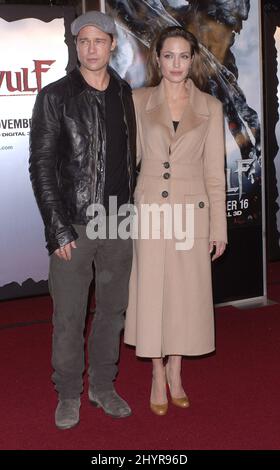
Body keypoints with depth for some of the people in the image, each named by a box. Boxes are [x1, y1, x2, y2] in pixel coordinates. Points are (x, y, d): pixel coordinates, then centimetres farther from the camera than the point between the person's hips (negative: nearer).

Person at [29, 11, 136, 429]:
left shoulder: (126, 95, 8)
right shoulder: (55, 97, -4)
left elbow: (131, 159, 12)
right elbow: (41, 167, -6)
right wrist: (59, 229, -10)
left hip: (119, 222, 4)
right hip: (73, 225, -3)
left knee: (113, 309, 12)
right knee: (69, 316, 4)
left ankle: (103, 386, 29)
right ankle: (69, 394, 22)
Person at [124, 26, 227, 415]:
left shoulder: (211, 107, 3)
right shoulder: (138, 101, 2)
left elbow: (215, 171, 3)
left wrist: (219, 227, 1)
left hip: (192, 210, 1)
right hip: (150, 208, 0)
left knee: (186, 292, 7)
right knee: (151, 292, 4)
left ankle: (175, 372, 26)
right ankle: (158, 376, 20)